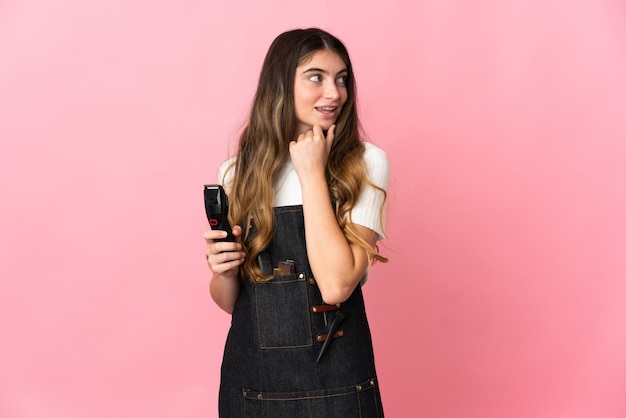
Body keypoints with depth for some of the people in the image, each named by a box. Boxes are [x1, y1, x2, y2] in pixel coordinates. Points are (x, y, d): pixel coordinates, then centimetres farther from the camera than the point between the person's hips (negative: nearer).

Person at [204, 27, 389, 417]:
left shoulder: (364, 164, -8)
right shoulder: (237, 172, 0)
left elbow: (336, 285, -21)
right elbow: (229, 300, 8)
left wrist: (313, 173, -16)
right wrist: (223, 270, -13)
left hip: (336, 381, -2)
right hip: (251, 378, 3)